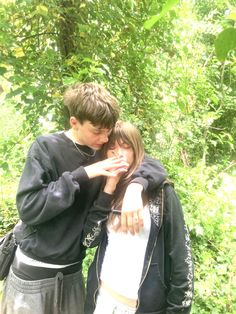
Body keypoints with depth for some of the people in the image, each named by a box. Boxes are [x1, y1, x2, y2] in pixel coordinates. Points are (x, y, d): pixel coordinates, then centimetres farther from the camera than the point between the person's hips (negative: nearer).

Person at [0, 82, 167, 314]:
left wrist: (135, 186, -27)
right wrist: (83, 174, -26)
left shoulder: (105, 152, -4)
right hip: (34, 273, -3)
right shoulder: (46, 148, -15)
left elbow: (153, 165, -5)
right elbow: (28, 208, -20)